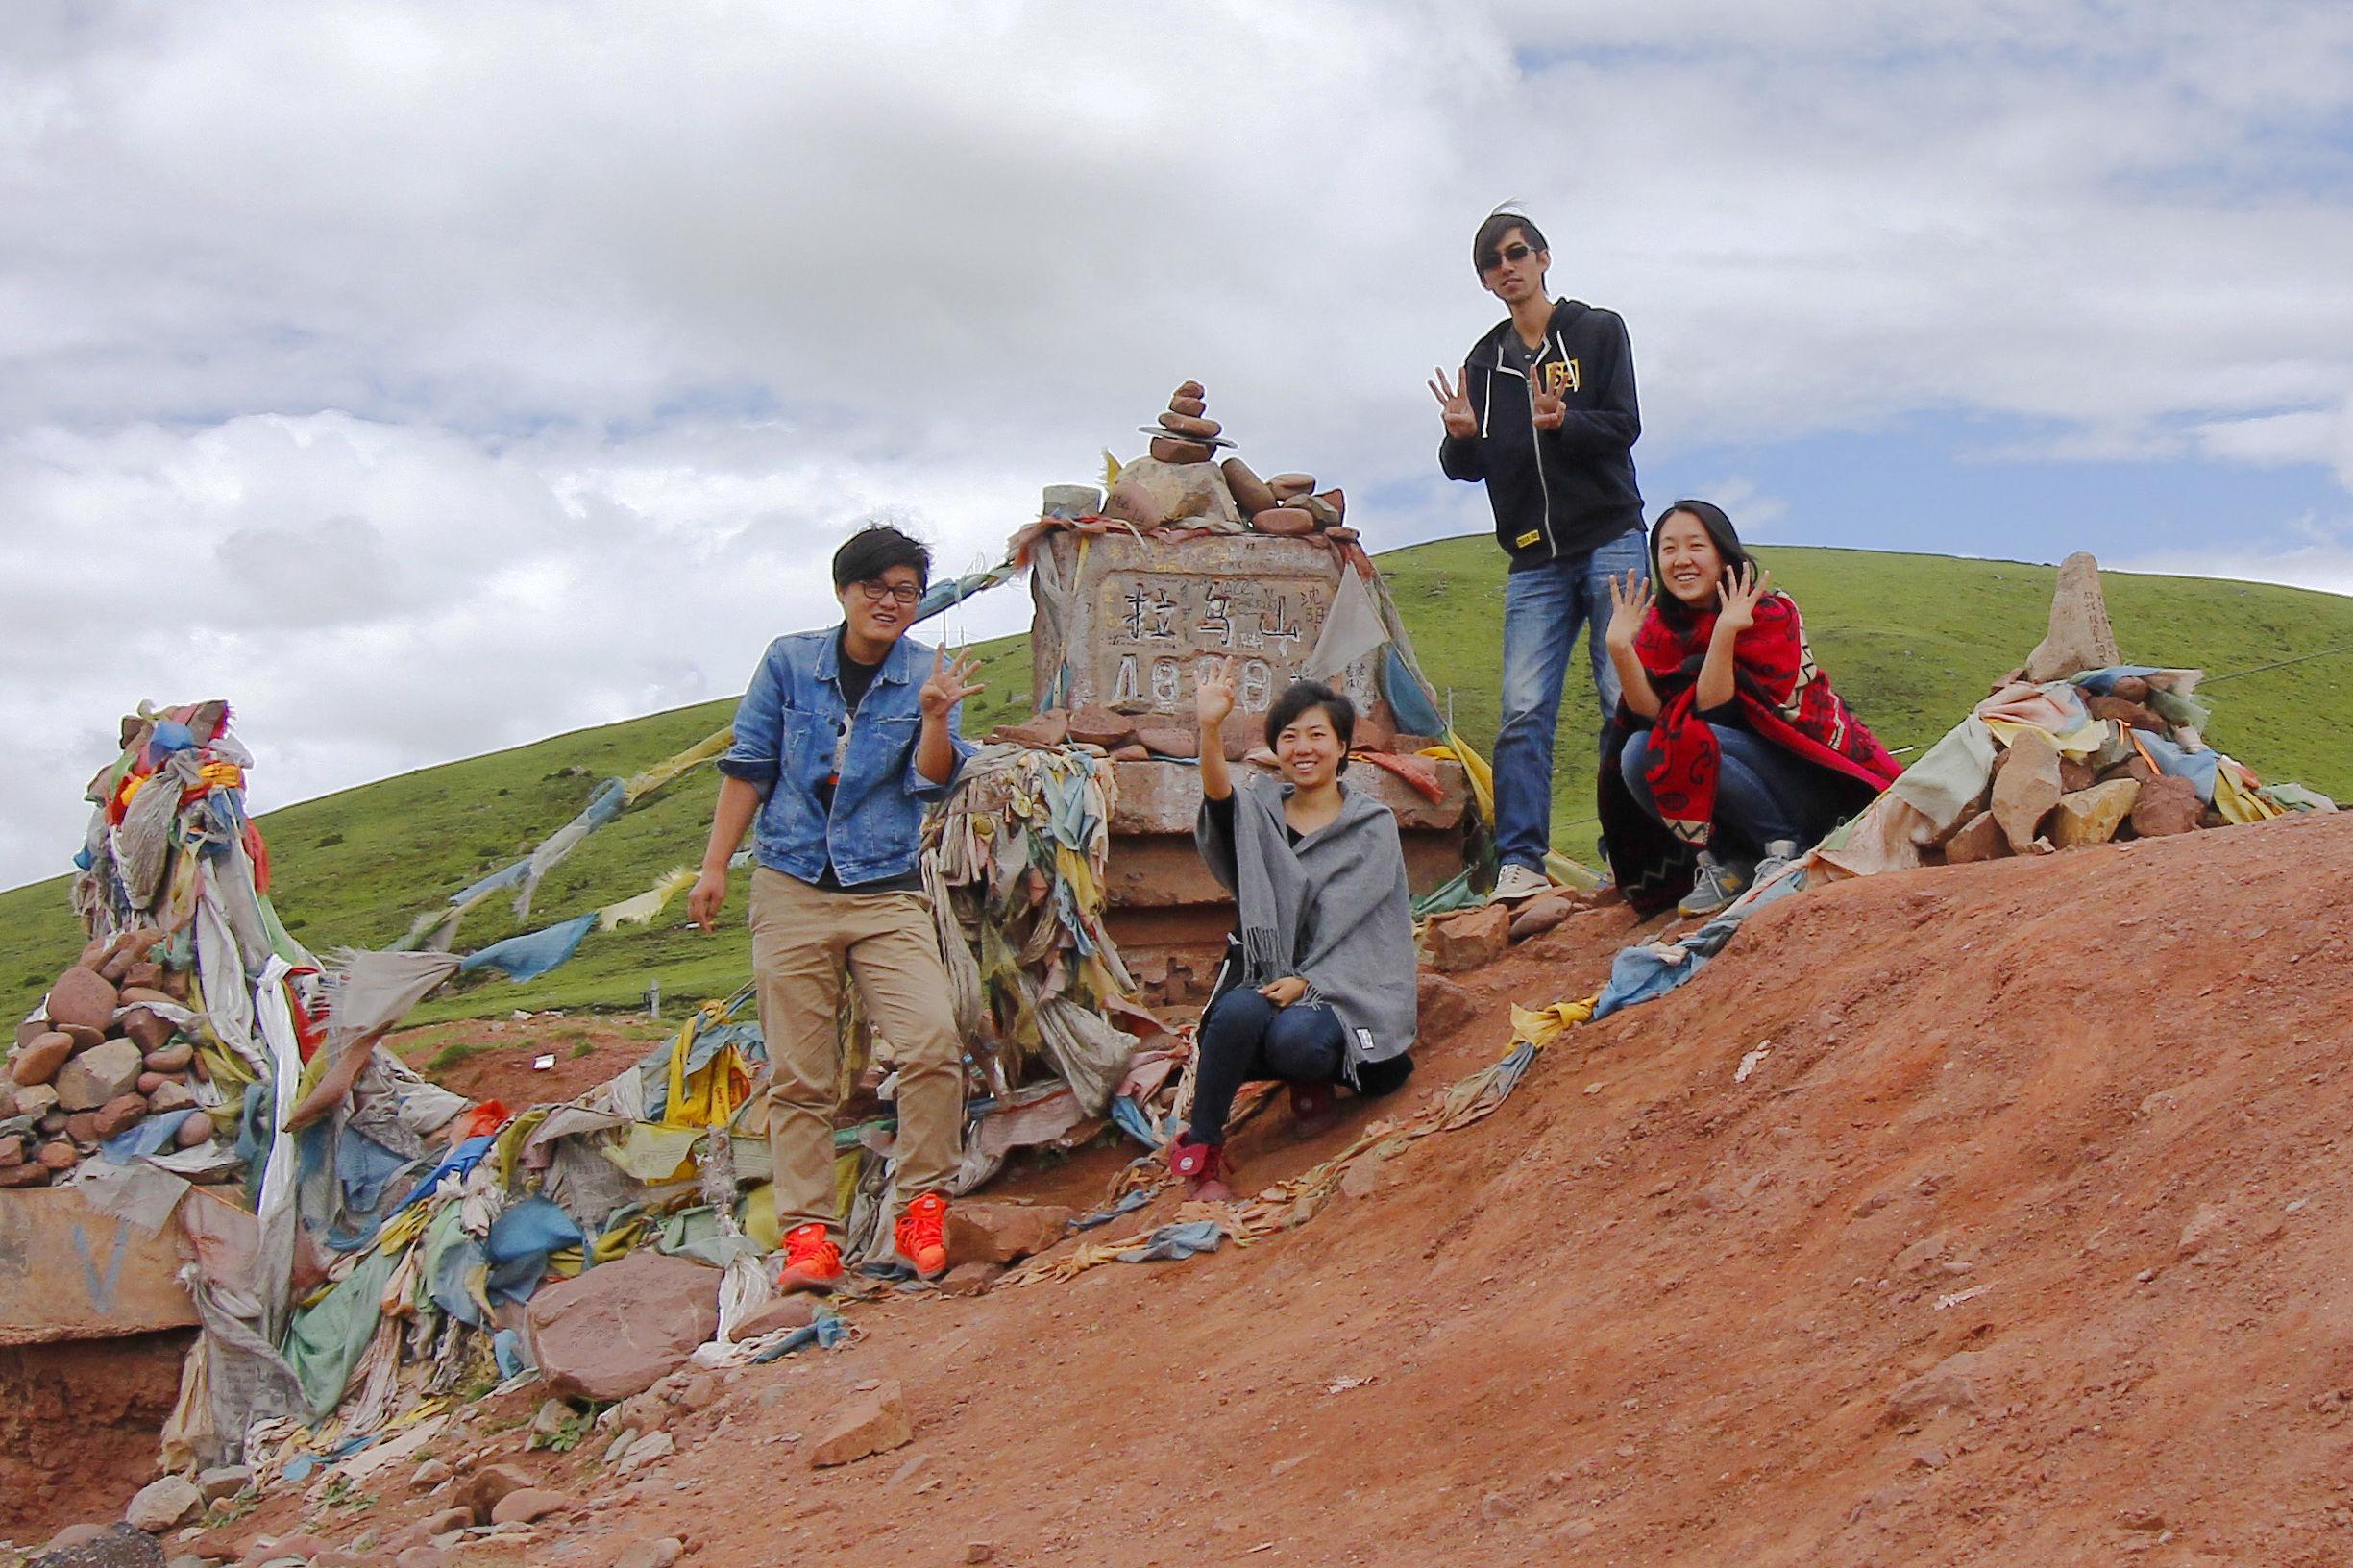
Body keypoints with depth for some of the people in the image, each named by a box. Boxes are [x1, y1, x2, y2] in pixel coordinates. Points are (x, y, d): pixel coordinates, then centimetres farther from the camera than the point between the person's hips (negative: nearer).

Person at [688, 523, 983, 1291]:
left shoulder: (927, 674, 3)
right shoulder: (789, 660, 4)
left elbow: (931, 782, -5)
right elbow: (748, 767, 8)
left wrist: (934, 718, -23)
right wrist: (715, 868, 6)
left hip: (888, 892, 0)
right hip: (791, 888, 0)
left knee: (933, 1043, -17)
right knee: (799, 1074, 1)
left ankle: (923, 1205, -1)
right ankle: (807, 1231, 7)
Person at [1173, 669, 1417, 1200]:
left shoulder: (1372, 827, 6)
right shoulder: (1259, 810, 10)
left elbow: (1352, 926, -4)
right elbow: (1220, 802, -17)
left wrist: (1306, 982, -20)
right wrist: (1210, 728, -35)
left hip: (1341, 988, -2)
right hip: (1262, 979, 2)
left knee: (1292, 1038, -36)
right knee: (1240, 1012, -35)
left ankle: (1314, 1081, 1)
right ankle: (1200, 1151, -19)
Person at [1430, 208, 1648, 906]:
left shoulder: (1599, 331, 7)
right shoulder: (1484, 361, 16)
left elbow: (1624, 425, -3)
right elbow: (1468, 467, 11)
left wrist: (1563, 422, -23)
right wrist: (1461, 435, -12)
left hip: (1611, 543, -2)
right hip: (1534, 562, 3)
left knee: (1628, 702, -6)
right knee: (1523, 711, -8)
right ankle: (1520, 862, -9)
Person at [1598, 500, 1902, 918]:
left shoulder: (1771, 613, -13)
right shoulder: (1660, 625, 2)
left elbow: (1712, 713, -22)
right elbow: (1652, 716, -13)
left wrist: (1725, 632, -33)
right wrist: (1619, 646, -25)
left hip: (1809, 782, -5)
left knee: (1692, 739, -29)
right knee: (1637, 754, -21)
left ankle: (1785, 848, -12)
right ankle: (1730, 864, -8)